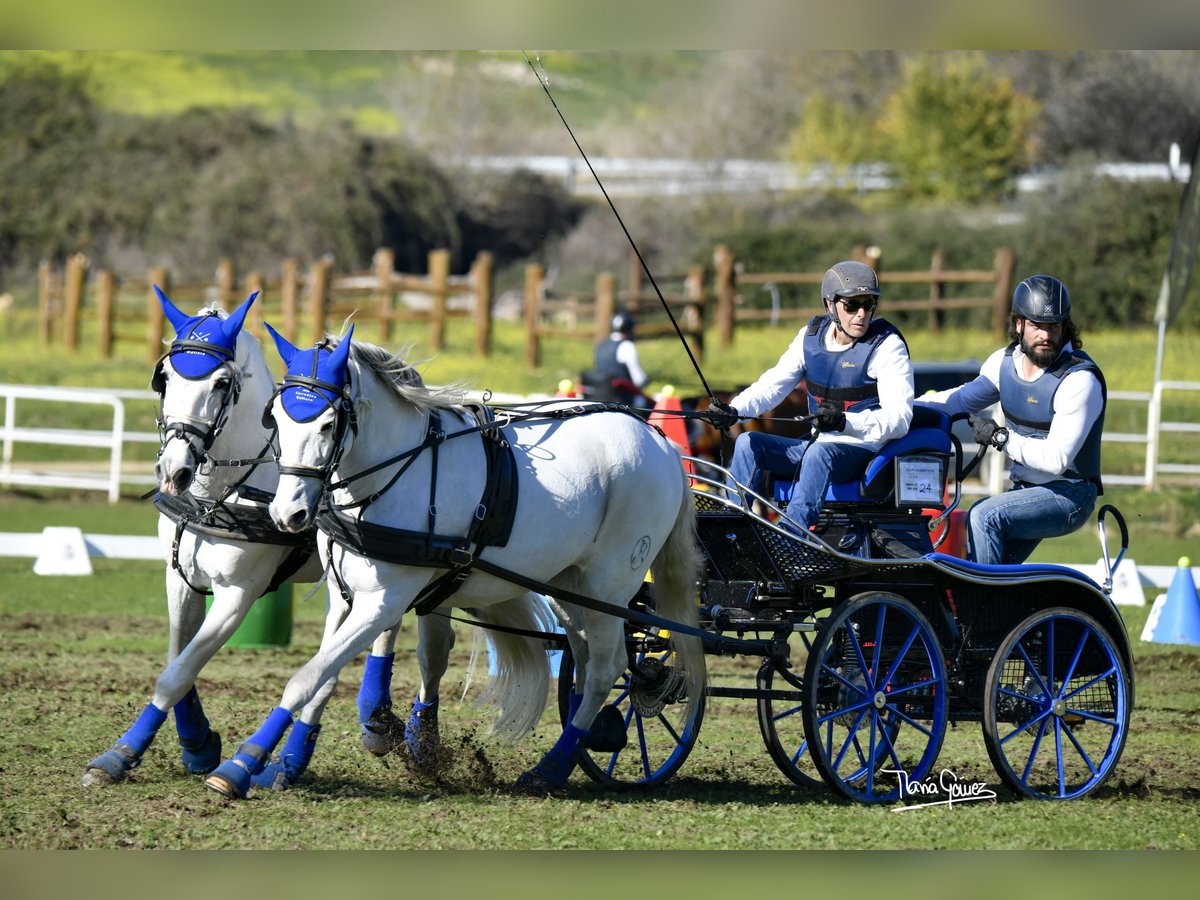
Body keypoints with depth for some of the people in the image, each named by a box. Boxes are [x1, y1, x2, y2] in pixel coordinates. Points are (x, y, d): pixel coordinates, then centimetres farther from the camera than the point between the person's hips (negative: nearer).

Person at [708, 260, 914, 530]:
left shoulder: (886, 346, -10)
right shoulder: (811, 336, 7)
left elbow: (899, 418, -20)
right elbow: (774, 384, 3)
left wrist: (845, 422, -36)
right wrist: (734, 410, -17)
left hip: (866, 451, -6)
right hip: (818, 444, 6)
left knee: (819, 452, -36)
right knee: (748, 443, -8)